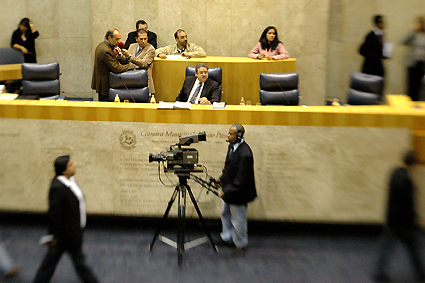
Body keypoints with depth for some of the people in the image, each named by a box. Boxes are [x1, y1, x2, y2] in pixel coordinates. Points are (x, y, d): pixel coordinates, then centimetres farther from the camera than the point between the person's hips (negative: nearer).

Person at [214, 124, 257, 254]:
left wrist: (227, 191, -24)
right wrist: (222, 178, 6)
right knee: (226, 214, 27)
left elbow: (241, 179, -28)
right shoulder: (232, 146, 0)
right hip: (229, 190, 10)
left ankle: (241, 244, 28)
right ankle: (227, 237, 48)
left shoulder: (245, 154, -30)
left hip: (238, 194, -10)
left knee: (238, 220, 7)